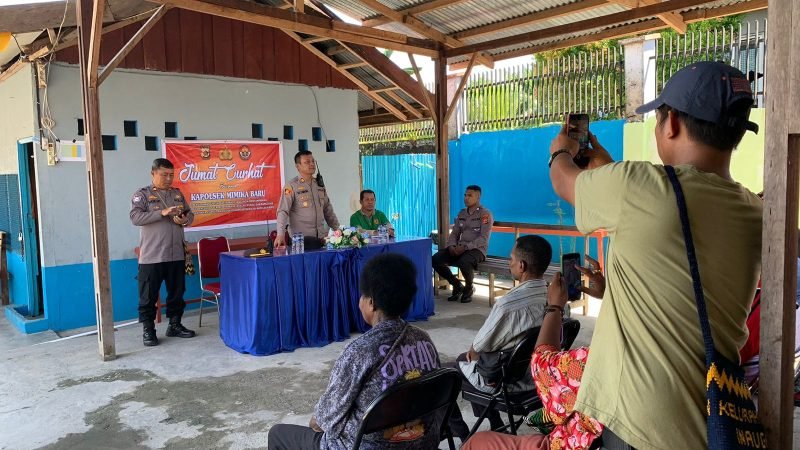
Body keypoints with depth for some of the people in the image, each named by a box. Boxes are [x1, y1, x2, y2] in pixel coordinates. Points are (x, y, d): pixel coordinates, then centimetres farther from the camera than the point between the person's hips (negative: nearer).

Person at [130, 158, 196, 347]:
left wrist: (185, 220, -7)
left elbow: (190, 213, 17)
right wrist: (162, 213, -26)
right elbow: (135, 217, -16)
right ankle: (148, 330, 14)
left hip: (176, 254, 5)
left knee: (177, 292, 12)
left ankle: (175, 325, 25)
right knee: (149, 295, 3)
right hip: (151, 256, -5)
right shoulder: (142, 194, -3)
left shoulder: (177, 193, 13)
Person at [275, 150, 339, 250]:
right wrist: (280, 234, -24)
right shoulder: (292, 186, -6)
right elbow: (283, 211, -13)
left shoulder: (319, 184, 13)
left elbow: (328, 210, 19)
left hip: (321, 237, 5)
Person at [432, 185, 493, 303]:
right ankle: (457, 285, 3)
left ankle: (469, 288, -5)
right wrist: (451, 246, -8)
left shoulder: (485, 214, -6)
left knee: (463, 262, -39)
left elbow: (484, 238, -15)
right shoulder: (461, 214, 15)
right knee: (436, 259, -16)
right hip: (460, 248, 6)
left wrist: (466, 247, -24)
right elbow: (454, 233, 14)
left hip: (477, 249, -6)